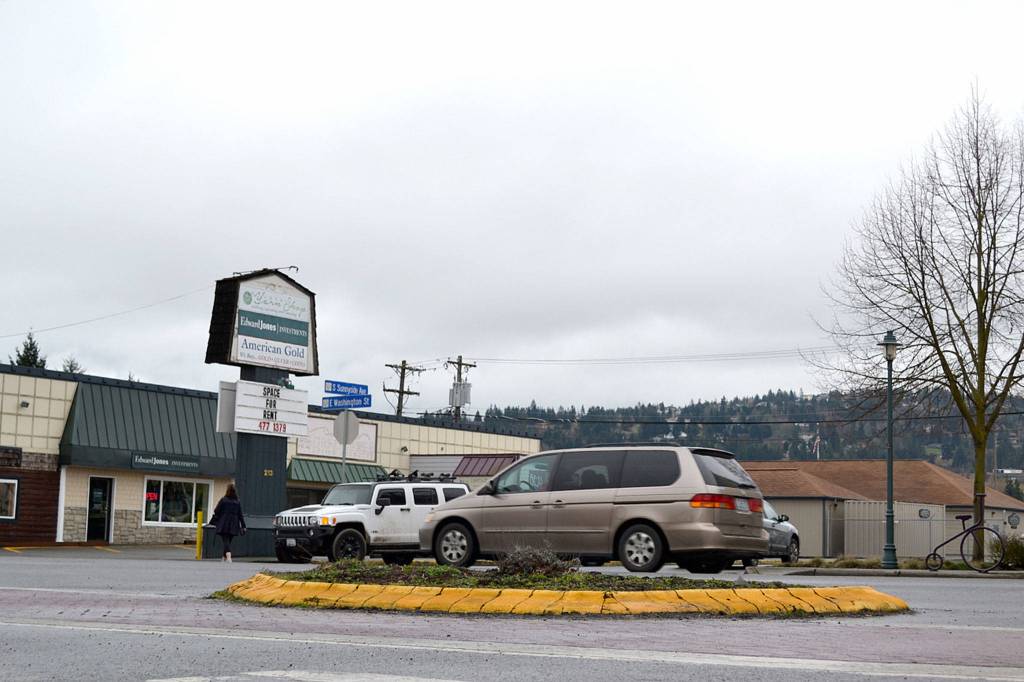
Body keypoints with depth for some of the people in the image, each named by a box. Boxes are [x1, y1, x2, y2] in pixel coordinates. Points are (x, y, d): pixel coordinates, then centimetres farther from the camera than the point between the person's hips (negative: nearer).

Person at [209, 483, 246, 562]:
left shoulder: (223, 500, -6)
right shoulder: (237, 502, 3)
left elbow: (217, 512, -3)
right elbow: (240, 515, 5)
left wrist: (213, 522, 10)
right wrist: (243, 526, 8)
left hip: (224, 524, -3)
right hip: (233, 526, 3)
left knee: (226, 541, -8)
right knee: (228, 541, 17)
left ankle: (228, 556, -28)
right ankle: (224, 557, 29)